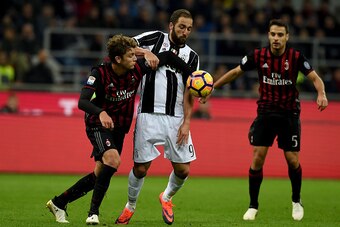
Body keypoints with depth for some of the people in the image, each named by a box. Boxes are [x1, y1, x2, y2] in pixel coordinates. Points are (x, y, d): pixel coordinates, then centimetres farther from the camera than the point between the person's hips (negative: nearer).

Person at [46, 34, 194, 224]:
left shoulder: (137, 68, -13)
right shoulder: (100, 73, -23)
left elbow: (169, 57, -2)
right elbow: (82, 102, -32)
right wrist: (101, 113, -51)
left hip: (120, 127, 6)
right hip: (99, 124, -6)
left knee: (101, 174, 6)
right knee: (113, 159, -30)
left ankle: (59, 203, 21)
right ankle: (94, 212, -23)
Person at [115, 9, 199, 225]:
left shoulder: (192, 56, 11)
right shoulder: (155, 39, 4)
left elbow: (189, 92, 6)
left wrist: (186, 122, -4)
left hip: (176, 118, 3)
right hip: (149, 115, -3)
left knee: (183, 170, 0)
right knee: (140, 168, -2)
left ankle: (167, 197, 31)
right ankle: (130, 207, 24)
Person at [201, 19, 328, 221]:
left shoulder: (296, 57, -10)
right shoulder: (258, 56, -6)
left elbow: (315, 77, -9)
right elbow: (235, 72, 6)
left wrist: (321, 94, -30)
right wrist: (212, 88, 5)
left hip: (289, 115, -1)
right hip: (265, 113, 1)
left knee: (292, 160, -1)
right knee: (257, 158, -7)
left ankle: (296, 201, 24)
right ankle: (253, 206, 6)